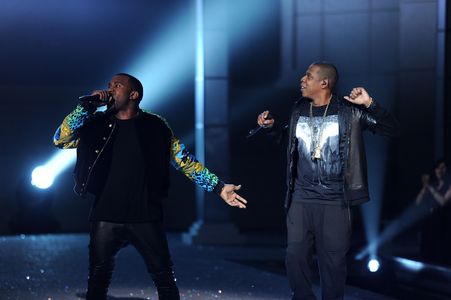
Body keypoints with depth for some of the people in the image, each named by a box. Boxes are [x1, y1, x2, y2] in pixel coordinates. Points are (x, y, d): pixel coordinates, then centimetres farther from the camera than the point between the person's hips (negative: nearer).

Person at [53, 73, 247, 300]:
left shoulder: (155, 127, 2)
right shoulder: (98, 125, 7)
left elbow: (184, 160, 5)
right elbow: (60, 140, -2)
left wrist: (218, 187, -1)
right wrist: (88, 106, -9)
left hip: (146, 219, -1)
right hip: (106, 219, 1)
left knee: (164, 280, 0)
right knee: (97, 281, 5)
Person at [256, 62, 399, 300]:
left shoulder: (348, 111, -6)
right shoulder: (298, 111, 7)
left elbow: (391, 130, -8)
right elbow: (286, 136, 27)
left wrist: (369, 105, -21)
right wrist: (271, 126, 7)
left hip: (334, 200, -3)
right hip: (301, 198, 4)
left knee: (333, 260, 3)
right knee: (295, 256, 3)